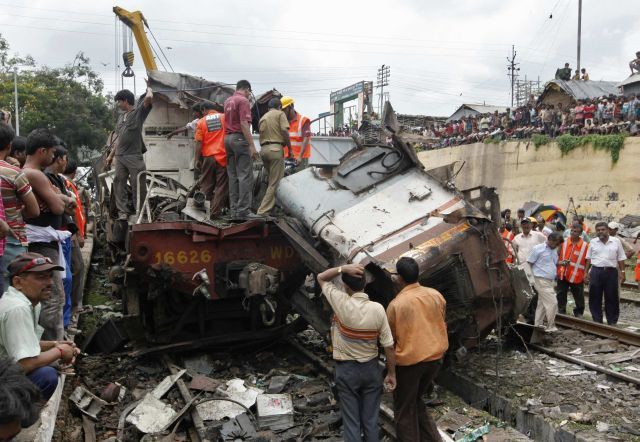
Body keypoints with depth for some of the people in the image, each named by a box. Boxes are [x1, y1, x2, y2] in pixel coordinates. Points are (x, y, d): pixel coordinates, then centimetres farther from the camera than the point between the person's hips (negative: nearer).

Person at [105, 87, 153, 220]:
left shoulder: (139, 111, 4)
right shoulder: (121, 117, 24)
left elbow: (149, 98, -15)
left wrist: (149, 89, 7)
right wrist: (111, 156, 22)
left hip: (134, 156, -7)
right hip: (120, 157, 7)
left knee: (138, 185, -5)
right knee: (119, 184, 1)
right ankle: (123, 211, 3)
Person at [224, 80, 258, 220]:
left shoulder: (227, 101, 17)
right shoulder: (243, 101, -8)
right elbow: (244, 124, -16)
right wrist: (252, 146, -18)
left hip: (227, 138, 8)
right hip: (239, 138, -8)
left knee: (233, 176, 8)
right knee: (245, 176, -8)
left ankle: (234, 209, 9)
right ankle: (243, 210, -11)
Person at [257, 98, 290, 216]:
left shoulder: (263, 117, 24)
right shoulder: (280, 114, 4)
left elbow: (262, 133, 21)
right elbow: (284, 130, -10)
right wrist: (290, 147, -3)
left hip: (263, 149, 7)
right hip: (275, 148, -7)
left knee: (270, 180, 18)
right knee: (275, 183, -7)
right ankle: (263, 211, -12)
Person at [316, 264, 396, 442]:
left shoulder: (341, 302, -18)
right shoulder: (378, 309, -12)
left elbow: (321, 278, -3)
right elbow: (388, 346, -8)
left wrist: (343, 268, -17)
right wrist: (391, 373, 4)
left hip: (346, 369, -2)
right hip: (371, 368, 2)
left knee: (351, 421, 8)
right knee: (371, 419, 14)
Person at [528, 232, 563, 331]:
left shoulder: (554, 251, 14)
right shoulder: (538, 248, -9)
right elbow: (529, 264, -9)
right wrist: (532, 278, -11)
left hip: (550, 281, 8)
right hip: (542, 281, -8)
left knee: (542, 304, 12)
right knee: (552, 303, -11)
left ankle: (538, 325, 19)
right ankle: (551, 327, -3)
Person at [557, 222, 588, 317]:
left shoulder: (585, 245, -7)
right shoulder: (564, 242, 0)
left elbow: (587, 261, -3)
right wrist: (560, 262, -12)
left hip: (577, 277, -2)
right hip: (563, 275, 2)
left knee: (579, 298, 8)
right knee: (561, 295, 12)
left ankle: (578, 313, 24)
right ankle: (561, 313, 25)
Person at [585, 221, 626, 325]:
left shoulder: (616, 241, 2)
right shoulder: (593, 242, 6)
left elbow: (621, 259, 5)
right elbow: (589, 259, 10)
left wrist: (622, 272, -1)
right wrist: (586, 272, 7)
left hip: (611, 272, -1)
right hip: (596, 271, 1)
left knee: (612, 298, 3)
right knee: (595, 297, 5)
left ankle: (612, 322, 13)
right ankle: (597, 320, 16)